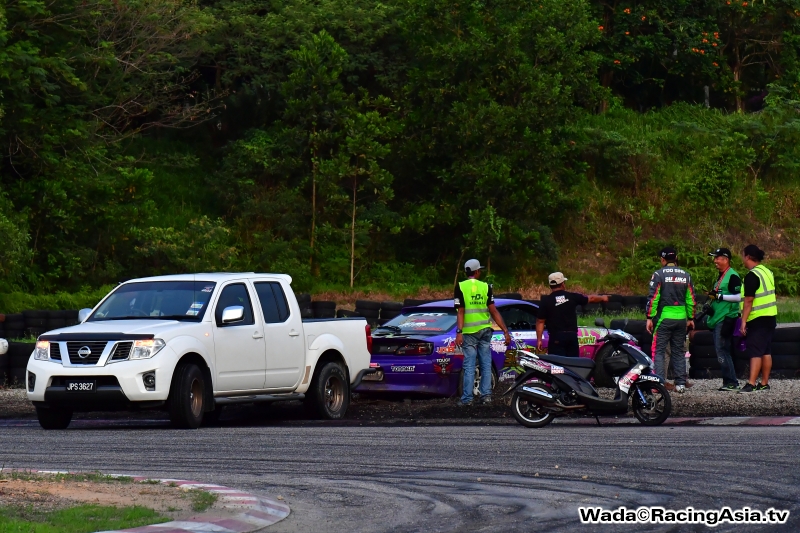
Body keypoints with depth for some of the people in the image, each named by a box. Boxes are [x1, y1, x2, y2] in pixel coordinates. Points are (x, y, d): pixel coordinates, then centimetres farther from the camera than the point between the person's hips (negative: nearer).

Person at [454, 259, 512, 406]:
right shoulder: (485, 287, 1)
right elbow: (493, 311, -3)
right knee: (486, 365, 10)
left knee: (469, 366, -1)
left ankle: (467, 398, -2)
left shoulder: (460, 287, -4)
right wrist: (506, 331, -1)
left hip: (469, 332, -2)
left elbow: (460, 312, -11)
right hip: (485, 330, 2)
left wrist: (459, 332, -14)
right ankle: (486, 396, 8)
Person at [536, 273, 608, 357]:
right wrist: (602, 298, 37)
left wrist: (539, 340, -2)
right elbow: (590, 298, 17)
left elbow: (540, 321, -6)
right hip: (572, 336, 3)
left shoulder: (545, 301, -5)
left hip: (556, 338, -3)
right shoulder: (572, 297, 2)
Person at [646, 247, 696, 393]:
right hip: (681, 318, 5)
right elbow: (691, 299, 11)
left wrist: (649, 317, -6)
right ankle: (680, 383, 7)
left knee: (658, 351, -2)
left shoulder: (659, 275, -6)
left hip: (664, 318, -5)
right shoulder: (685, 275, 9)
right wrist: (691, 318, 18)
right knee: (678, 351, 11)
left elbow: (653, 298, -10)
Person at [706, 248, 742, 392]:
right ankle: (729, 381, 12)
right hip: (718, 320, 10)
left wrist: (720, 296, -20)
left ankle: (731, 382, -9)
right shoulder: (721, 276, 19)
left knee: (722, 351, -12)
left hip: (726, 320, -10)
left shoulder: (732, 276, -12)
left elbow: (739, 296, -19)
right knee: (722, 351, 9)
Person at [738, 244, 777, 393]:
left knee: (755, 352, -11)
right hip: (771, 318, 9)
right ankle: (764, 383, 14)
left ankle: (751, 384, -17)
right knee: (766, 351, 11)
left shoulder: (752, 276, -16)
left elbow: (748, 300, -20)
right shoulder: (767, 272, 12)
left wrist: (743, 321, -19)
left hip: (758, 319, -9)